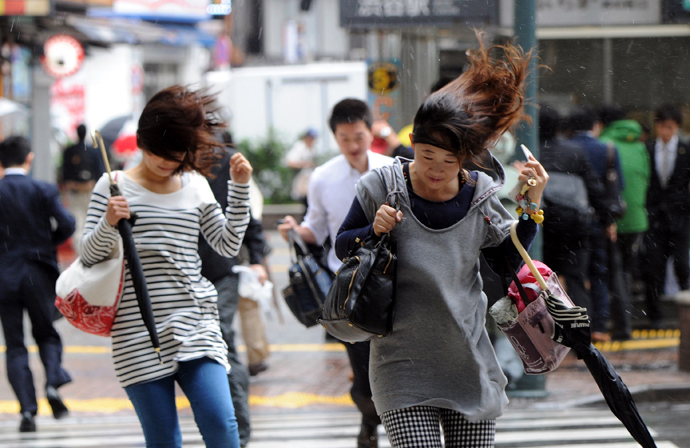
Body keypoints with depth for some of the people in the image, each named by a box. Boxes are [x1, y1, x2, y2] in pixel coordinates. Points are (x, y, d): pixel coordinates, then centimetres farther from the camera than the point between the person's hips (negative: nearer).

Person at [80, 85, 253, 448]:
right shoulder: (114, 186, 3)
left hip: (195, 327, 2)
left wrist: (240, 187, 4)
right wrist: (108, 223, -19)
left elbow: (229, 244, 11)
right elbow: (89, 255, 0)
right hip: (138, 335, -2)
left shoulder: (195, 186, 13)